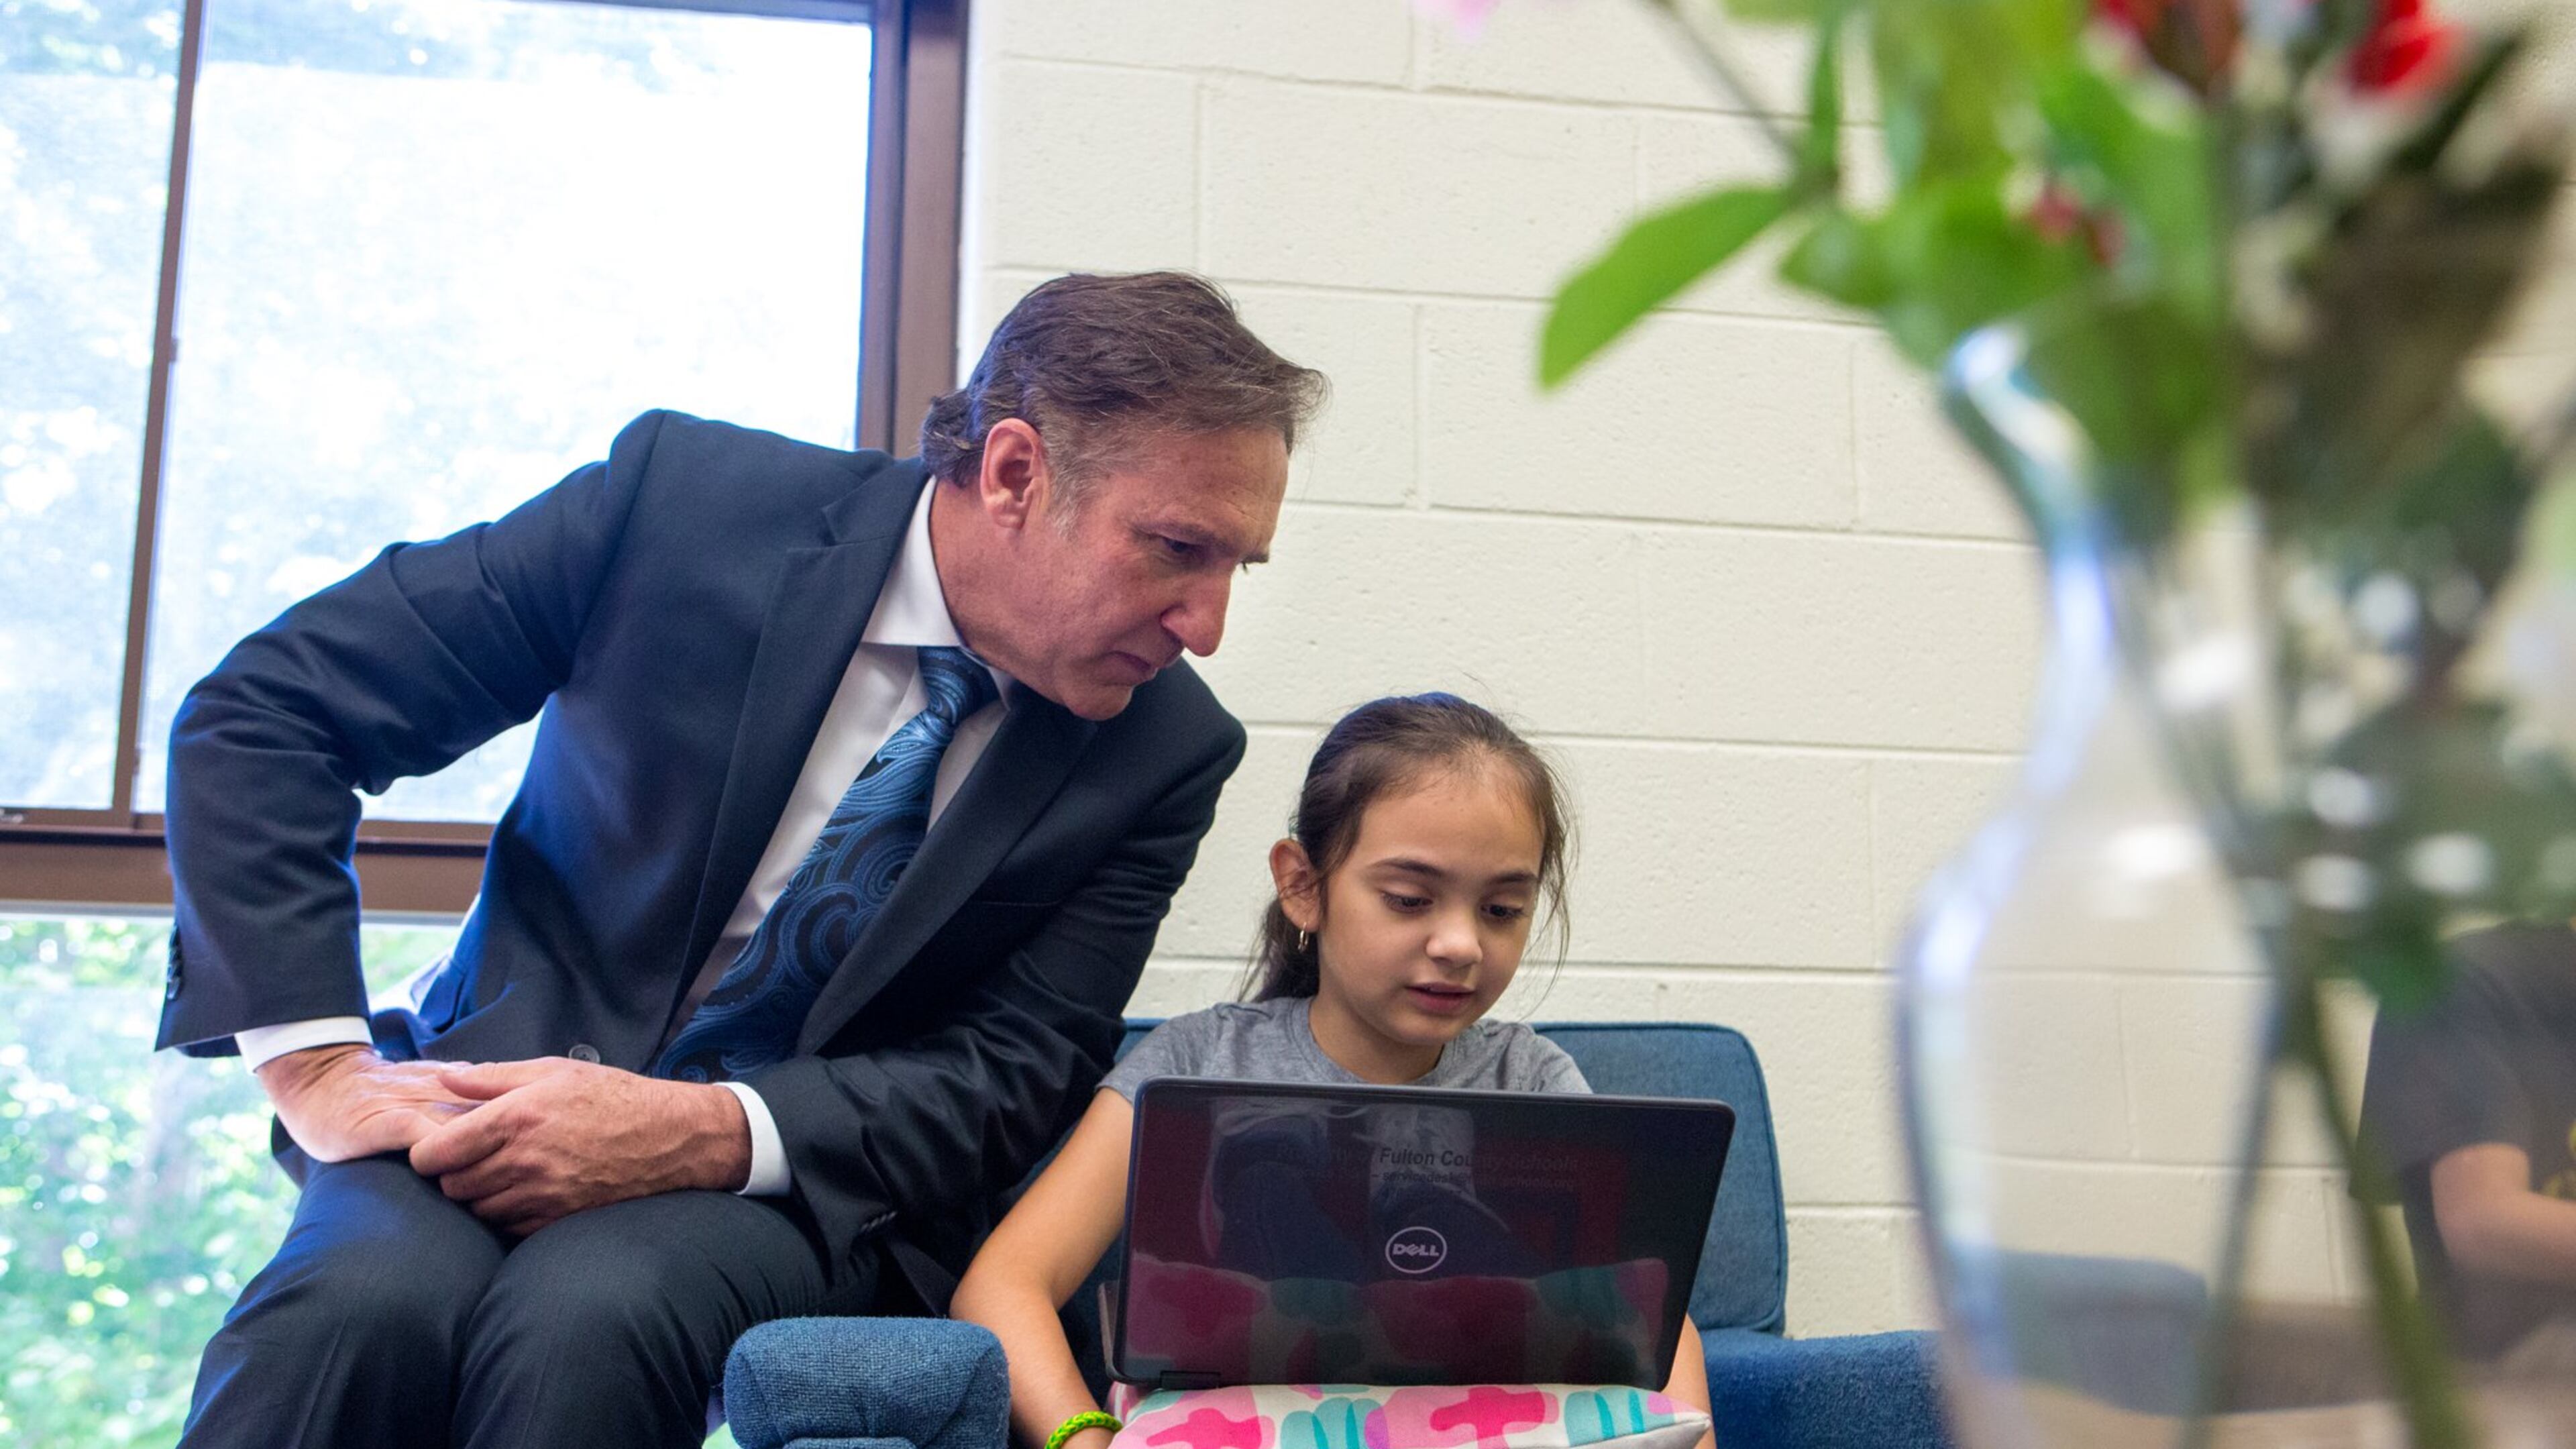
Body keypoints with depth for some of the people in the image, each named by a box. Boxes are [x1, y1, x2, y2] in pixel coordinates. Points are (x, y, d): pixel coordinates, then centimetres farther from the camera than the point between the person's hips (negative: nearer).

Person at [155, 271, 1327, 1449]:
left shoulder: (1164, 753, -6)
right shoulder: (687, 497, -11)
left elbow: (1013, 1072, -6)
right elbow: (260, 713, -6)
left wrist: (711, 1132, -23)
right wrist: (318, 1063, -15)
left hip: (807, 1180, 1)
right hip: (499, 1102, 0)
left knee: (593, 1315, -33)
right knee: (359, 1302, -34)